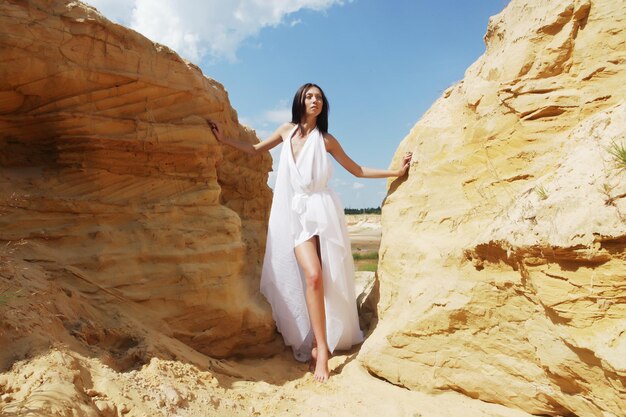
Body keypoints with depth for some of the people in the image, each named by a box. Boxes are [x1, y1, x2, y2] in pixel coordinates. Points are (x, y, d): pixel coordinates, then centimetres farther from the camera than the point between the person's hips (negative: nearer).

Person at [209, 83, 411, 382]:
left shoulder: (326, 140, 9)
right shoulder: (287, 131, 13)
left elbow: (357, 170, 14)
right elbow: (255, 150, 26)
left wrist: (395, 172, 8)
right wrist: (223, 139, 25)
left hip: (320, 211, 0)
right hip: (294, 212, 0)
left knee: (322, 279, -6)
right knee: (313, 275, -18)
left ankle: (319, 344, 8)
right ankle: (321, 348, -12)